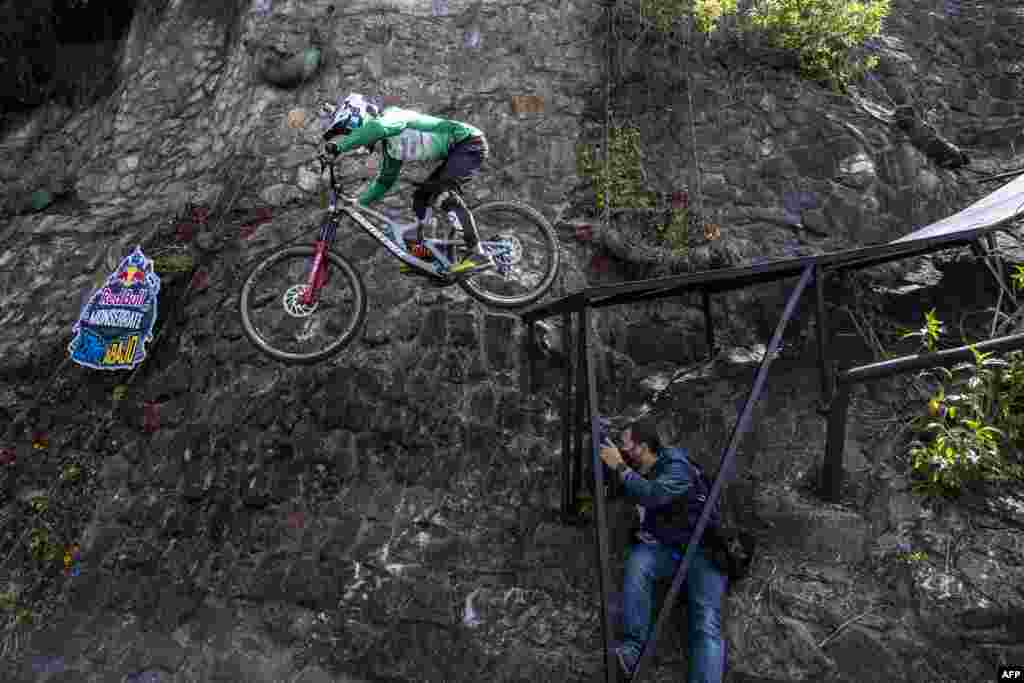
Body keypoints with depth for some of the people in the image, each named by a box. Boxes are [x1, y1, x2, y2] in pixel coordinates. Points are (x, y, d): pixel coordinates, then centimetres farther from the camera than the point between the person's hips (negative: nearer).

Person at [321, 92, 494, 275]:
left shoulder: (394, 116, -15)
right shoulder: (390, 145, 13)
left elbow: (375, 128, -39)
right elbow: (385, 180, 23)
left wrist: (339, 146, -38)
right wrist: (358, 203, 18)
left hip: (470, 143, -10)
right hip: (458, 151, 10)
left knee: (444, 195, -24)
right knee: (421, 196, 6)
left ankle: (478, 254, -25)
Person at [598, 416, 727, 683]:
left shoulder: (676, 466, -13)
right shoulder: (636, 471, 8)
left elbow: (652, 495, -31)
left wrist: (620, 467, -23)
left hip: (702, 551, -5)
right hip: (664, 550, 5)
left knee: (706, 624, -23)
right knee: (638, 561, -29)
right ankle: (633, 648, -29)